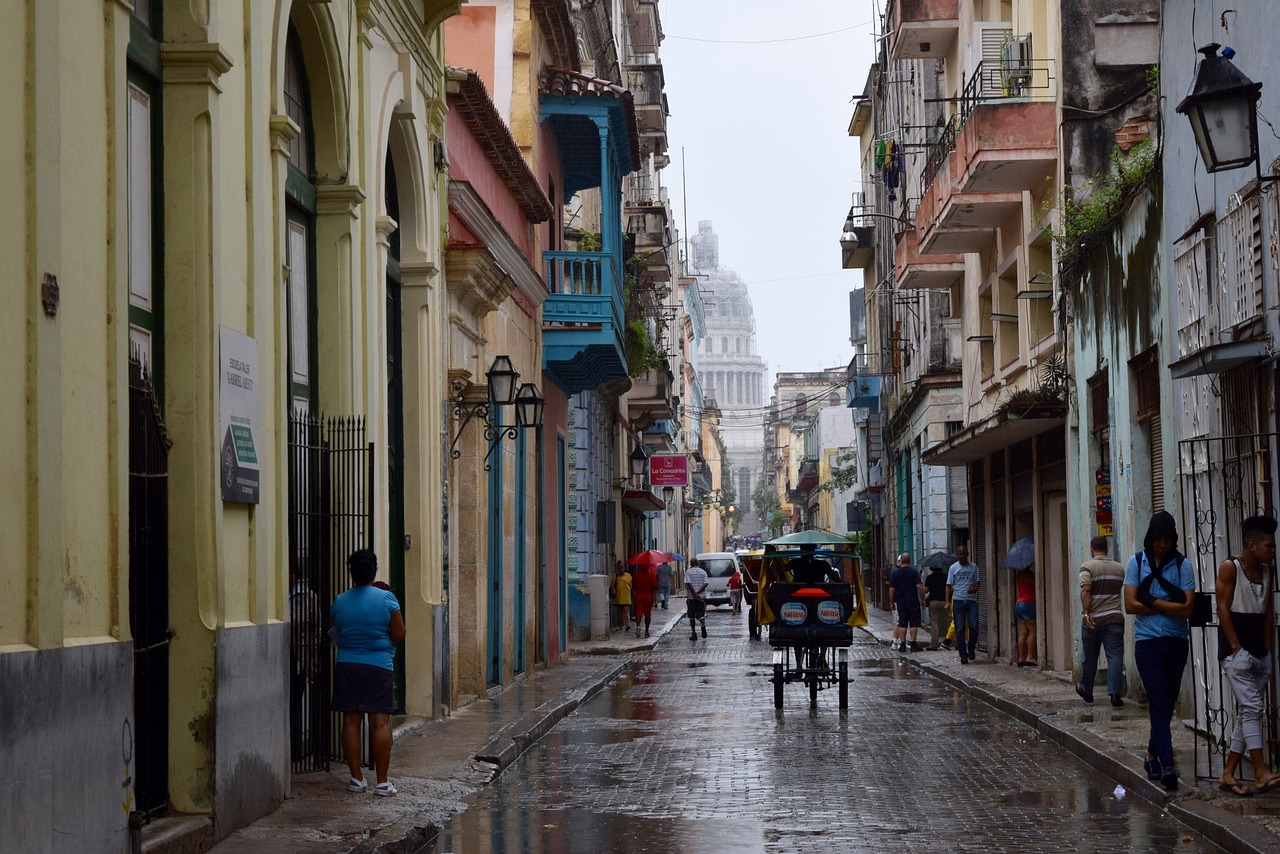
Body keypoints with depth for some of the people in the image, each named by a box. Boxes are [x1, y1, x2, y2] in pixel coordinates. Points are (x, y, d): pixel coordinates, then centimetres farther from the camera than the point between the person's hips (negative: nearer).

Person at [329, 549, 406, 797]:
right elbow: (399, 634, -4)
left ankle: (356, 778, 8)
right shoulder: (387, 599, -6)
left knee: (351, 722, 6)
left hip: (346, 665, 2)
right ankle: (382, 781, -2)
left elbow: (335, 634, 12)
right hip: (378, 666, -2)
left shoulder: (339, 602, 2)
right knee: (380, 722, -1)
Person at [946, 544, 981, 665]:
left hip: (971, 600, 0)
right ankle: (963, 655, 3)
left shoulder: (973, 567, 8)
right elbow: (949, 586, 7)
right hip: (958, 601, 0)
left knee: (973, 626, -8)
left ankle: (971, 648, 16)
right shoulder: (953, 568, 6)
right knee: (960, 629, -1)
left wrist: (974, 588, -12)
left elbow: (978, 582, 12)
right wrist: (948, 602, -2)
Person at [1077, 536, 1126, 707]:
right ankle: (1115, 692, -16)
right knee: (1115, 656, -4)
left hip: (1093, 620, -2)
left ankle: (1086, 690, 27)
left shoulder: (1087, 566, -5)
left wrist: (1086, 612, -18)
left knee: (1090, 657, 11)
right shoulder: (1119, 568, 10)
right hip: (1115, 618, 2)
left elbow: (1085, 590, -17)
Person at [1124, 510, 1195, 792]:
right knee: (1159, 701, -10)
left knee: (1167, 702, 9)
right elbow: (1131, 605, -8)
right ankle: (1166, 765, -15)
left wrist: (1152, 602, -11)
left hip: (1177, 642, 2)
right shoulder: (1136, 563, 0)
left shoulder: (1182, 565, 1)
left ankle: (1153, 755, 26)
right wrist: (1170, 606, -7)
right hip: (1148, 642, -2)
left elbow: (1187, 607, -8)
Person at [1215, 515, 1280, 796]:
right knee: (1251, 707, -14)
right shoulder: (1230, 568, -9)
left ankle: (1228, 773, 10)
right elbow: (1223, 609, -11)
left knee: (1250, 711, 6)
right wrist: (1236, 648, -13)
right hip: (1236, 651, -7)